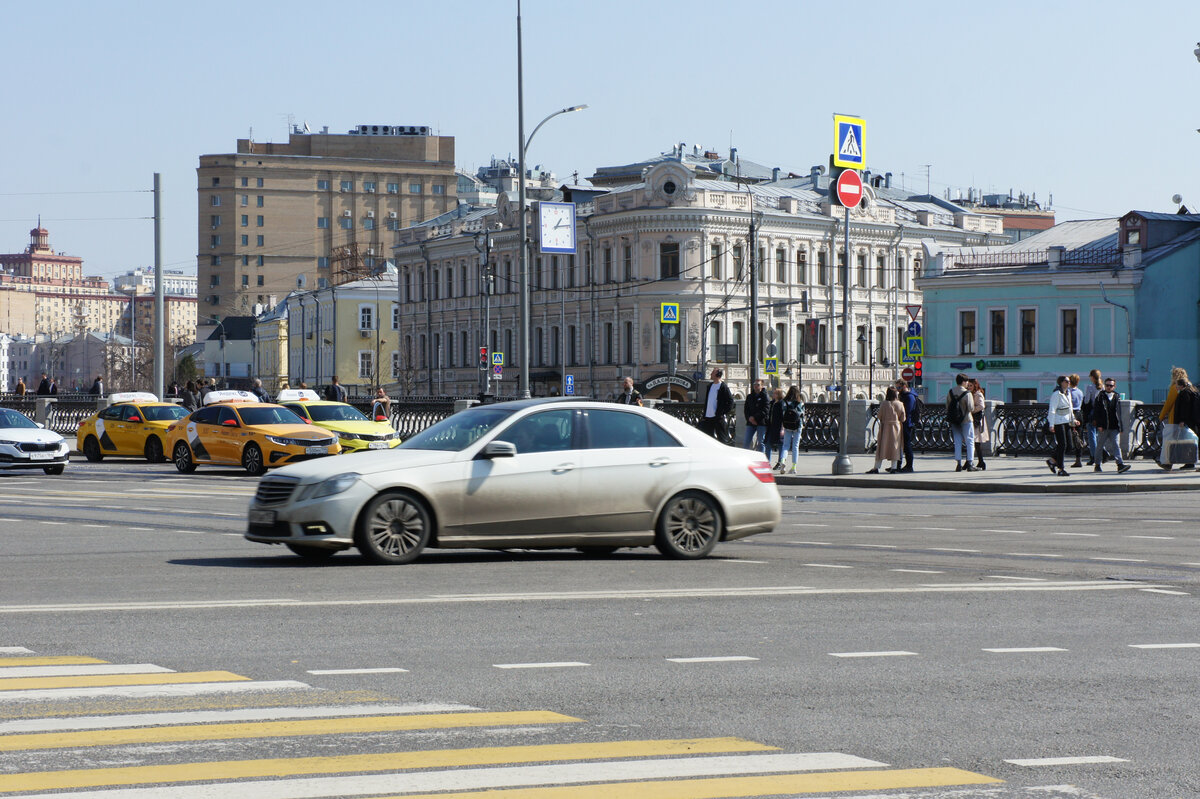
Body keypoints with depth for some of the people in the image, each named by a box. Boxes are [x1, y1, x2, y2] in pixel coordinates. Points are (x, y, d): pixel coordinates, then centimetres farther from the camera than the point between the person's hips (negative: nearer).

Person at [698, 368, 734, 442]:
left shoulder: (723, 387, -8)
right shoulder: (710, 386, 15)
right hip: (708, 417, 8)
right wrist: (704, 414, 14)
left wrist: (723, 413, -16)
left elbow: (730, 402, -10)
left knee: (722, 439, -1)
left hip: (718, 417, -8)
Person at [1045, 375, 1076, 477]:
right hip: (1058, 422, -9)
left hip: (1066, 421, 9)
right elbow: (1052, 410, -16)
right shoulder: (1056, 394, -13)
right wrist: (1051, 425, -20)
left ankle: (1052, 460, 24)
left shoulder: (1068, 393, 13)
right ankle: (1060, 469, -1)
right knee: (1062, 445, -7)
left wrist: (1073, 420, 18)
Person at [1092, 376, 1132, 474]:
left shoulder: (1117, 397, 12)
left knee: (1116, 445, -8)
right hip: (1103, 427, -2)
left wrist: (1120, 427, 13)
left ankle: (1120, 464, -18)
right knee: (1099, 445, 7)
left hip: (1114, 427, 2)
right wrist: (1099, 425, -14)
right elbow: (1096, 412, -4)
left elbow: (1119, 413, 16)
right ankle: (1097, 465, 18)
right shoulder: (1100, 397, 1)